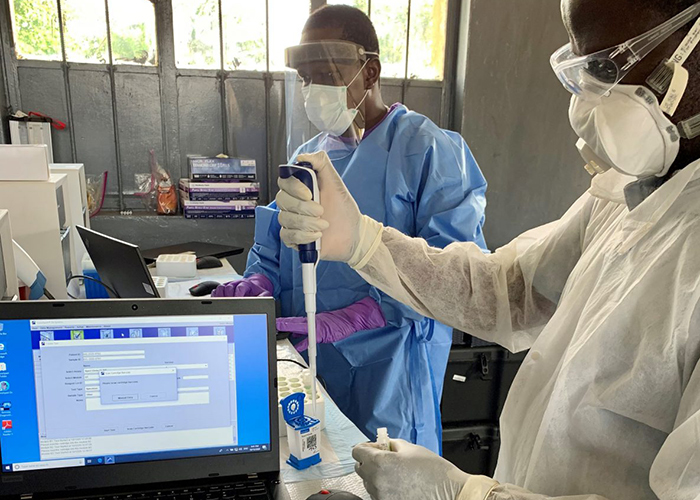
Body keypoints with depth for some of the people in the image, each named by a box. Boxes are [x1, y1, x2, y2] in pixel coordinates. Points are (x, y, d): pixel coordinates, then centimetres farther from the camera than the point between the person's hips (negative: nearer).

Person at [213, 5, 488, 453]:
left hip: (388, 371, -5)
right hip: (304, 365, 6)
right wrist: (259, 283, -7)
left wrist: (344, 320, -25)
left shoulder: (429, 150, -9)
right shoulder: (307, 157, 14)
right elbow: (272, 246, 17)